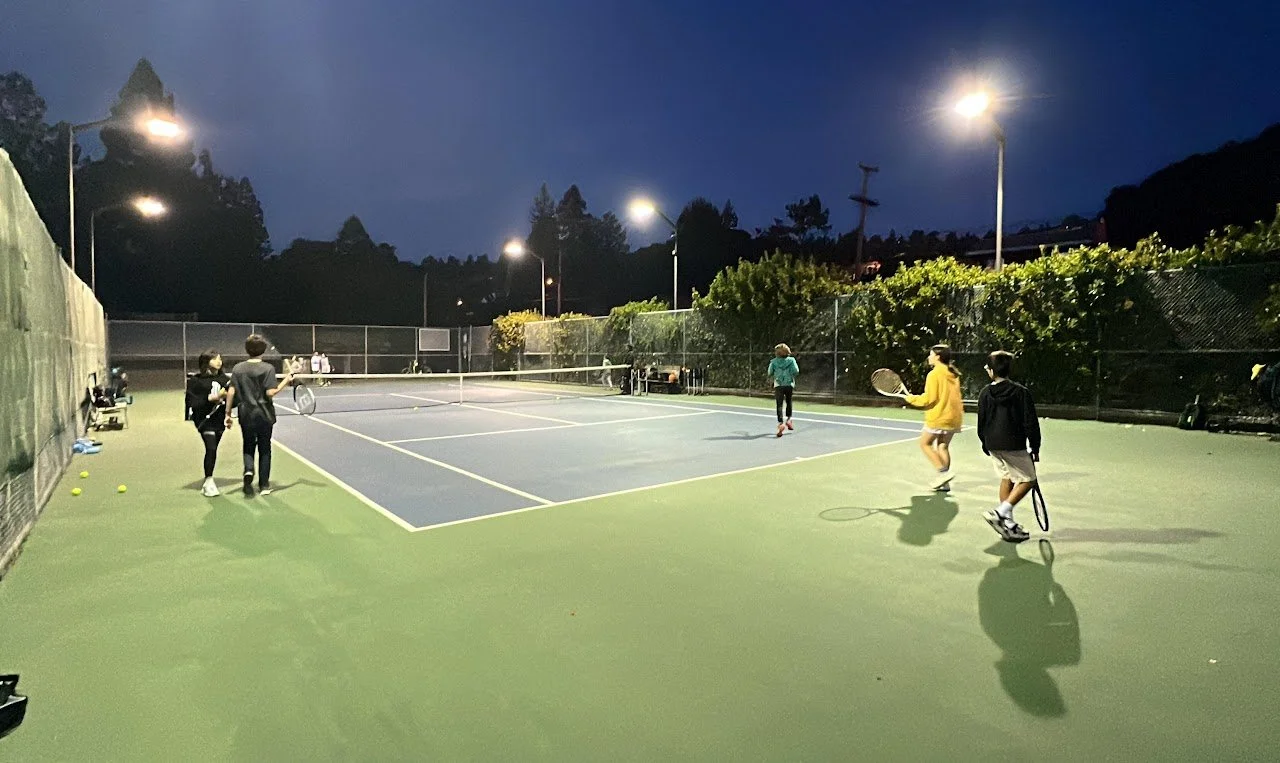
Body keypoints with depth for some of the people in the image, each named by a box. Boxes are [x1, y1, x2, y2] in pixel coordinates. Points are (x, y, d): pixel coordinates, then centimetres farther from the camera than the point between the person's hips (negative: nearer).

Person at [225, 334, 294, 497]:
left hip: (246, 415, 2)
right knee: (265, 449, 11)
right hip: (264, 415, -2)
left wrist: (228, 413, 4)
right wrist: (285, 381, -5)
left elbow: (231, 392, -2)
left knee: (248, 447, 17)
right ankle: (264, 485, 15)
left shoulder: (238, 368, 0)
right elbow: (270, 392, -17)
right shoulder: (268, 368, -10)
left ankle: (248, 470, -11)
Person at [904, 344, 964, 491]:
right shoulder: (953, 374, 11)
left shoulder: (934, 374, -13)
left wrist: (912, 399, -1)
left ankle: (943, 472, -7)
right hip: (954, 417, 8)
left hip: (938, 417, -8)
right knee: (943, 447, 11)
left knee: (925, 443, 5)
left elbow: (929, 399, -16)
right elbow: (954, 397, 17)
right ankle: (944, 482, 10)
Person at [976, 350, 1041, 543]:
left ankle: (1008, 524, 20)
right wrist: (1035, 448, 2)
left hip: (993, 445, 5)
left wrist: (985, 445, 19)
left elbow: (981, 422, 6)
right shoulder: (1021, 392, -9)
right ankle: (999, 513, -9)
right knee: (1027, 480, 6)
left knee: (1006, 479, 17)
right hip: (1014, 445, -5)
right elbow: (1031, 423, -7)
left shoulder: (986, 393, 1)